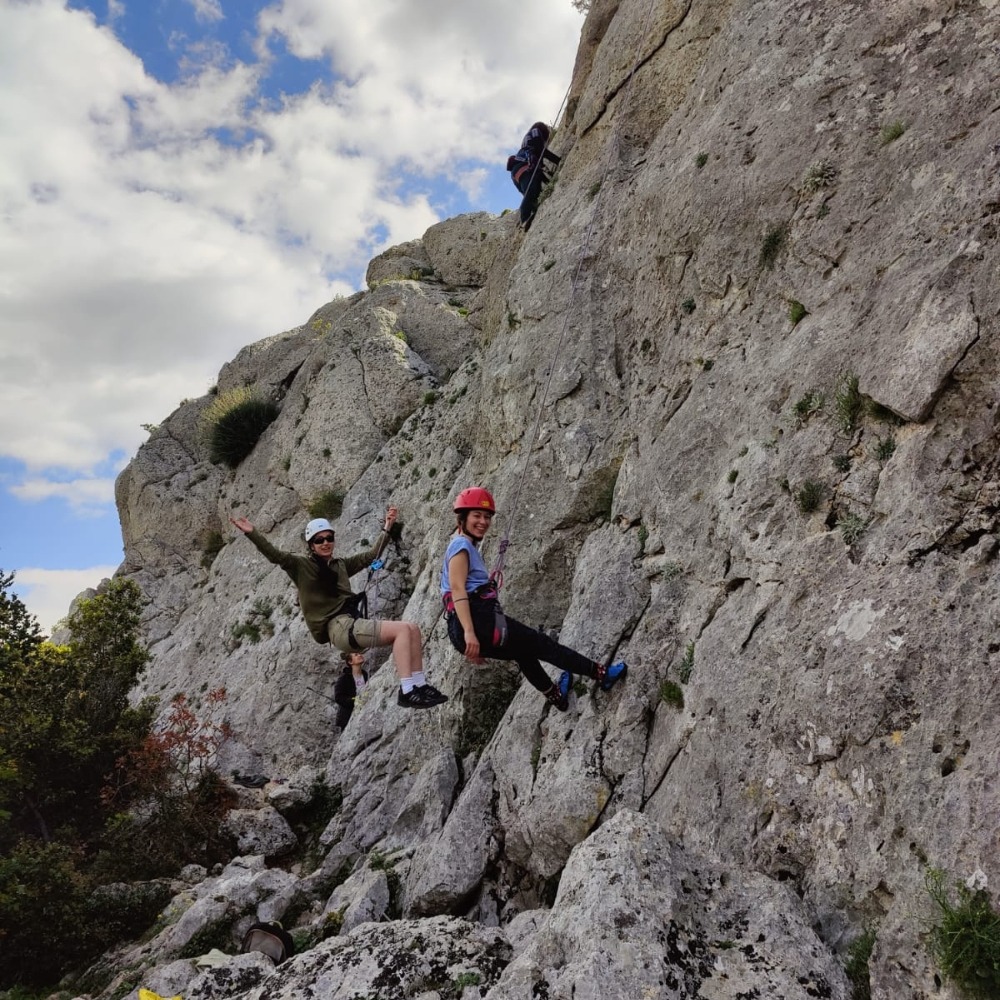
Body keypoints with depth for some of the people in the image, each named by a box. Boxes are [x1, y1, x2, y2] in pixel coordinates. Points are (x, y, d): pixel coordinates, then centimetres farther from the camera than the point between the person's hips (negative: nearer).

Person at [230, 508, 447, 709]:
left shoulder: (341, 565, 23)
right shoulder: (301, 566, 5)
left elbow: (372, 555, 29)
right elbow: (275, 555, -8)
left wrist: (387, 528, 26)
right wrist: (252, 533, -19)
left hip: (355, 624, 7)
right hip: (338, 627, -7)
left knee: (412, 629, -7)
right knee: (403, 629, -22)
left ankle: (420, 685, -5)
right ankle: (406, 691, -26)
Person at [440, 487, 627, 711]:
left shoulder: (467, 547, 23)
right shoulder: (461, 545, -7)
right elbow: (457, 589, -19)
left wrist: (473, 645, 24)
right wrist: (470, 632, -28)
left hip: (474, 626, 10)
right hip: (478, 621, -10)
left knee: (525, 651, 29)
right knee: (541, 644, 1)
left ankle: (557, 696, 47)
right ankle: (601, 673, 11)